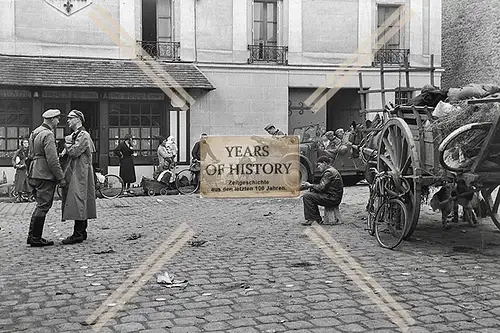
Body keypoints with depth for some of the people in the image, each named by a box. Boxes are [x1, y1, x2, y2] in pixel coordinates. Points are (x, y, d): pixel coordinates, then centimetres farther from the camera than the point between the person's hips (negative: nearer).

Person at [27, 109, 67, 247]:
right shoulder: (48, 134, -15)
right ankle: (35, 238, 1)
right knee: (43, 206, -3)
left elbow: (30, 154, 23)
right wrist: (61, 178, -15)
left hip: (34, 175, 10)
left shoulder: (35, 132, 16)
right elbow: (52, 160, -19)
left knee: (41, 205, 16)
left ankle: (32, 236, 19)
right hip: (45, 175, -10)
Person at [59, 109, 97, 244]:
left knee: (78, 201, -12)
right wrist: (66, 150, 0)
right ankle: (82, 232, 16)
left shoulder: (83, 135, -11)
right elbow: (68, 152, 21)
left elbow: (74, 152, -20)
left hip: (79, 173, -10)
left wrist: (67, 142, -3)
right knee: (81, 203, 11)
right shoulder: (74, 135, 19)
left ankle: (78, 234, -12)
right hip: (74, 173, 10)